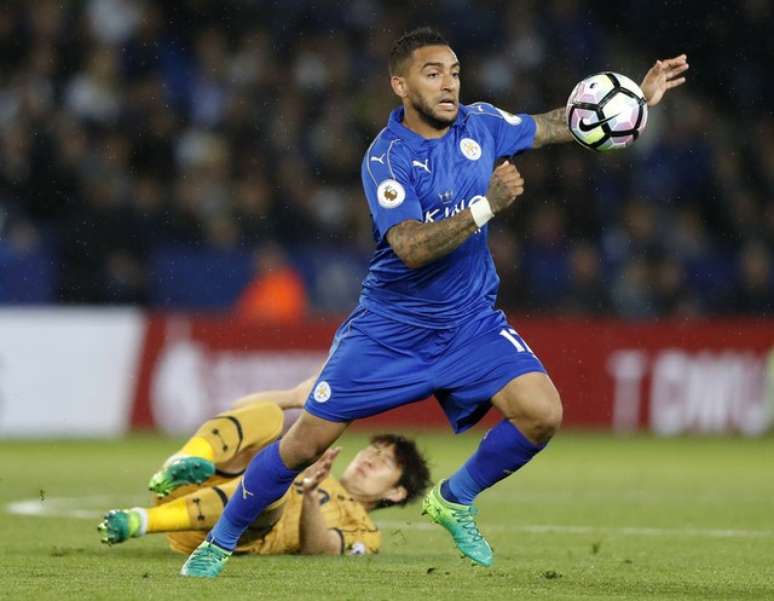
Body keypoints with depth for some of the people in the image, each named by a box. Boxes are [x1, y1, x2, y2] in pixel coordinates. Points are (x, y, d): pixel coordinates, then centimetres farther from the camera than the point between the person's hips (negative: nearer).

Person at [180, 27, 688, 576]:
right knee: (308, 442, -2)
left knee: (542, 412, -19)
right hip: (390, 329, -4)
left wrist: (639, 97, 9)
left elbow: (554, 126, 14)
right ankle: (220, 541, 19)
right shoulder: (386, 159, -18)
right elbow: (411, 247, -30)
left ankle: (455, 499, 6)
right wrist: (485, 207, -37)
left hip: (471, 322, 4)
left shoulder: (479, 124, -3)